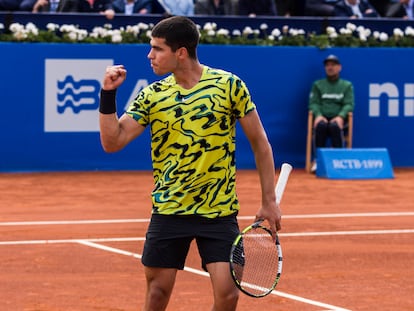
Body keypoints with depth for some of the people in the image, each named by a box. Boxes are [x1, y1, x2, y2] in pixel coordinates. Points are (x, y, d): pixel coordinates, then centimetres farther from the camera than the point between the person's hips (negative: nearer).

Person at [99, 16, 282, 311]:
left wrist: (269, 200, 0)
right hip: (168, 211, 2)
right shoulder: (152, 95, 2)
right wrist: (108, 94, -10)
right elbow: (112, 142, 0)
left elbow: (259, 142, 1)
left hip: (220, 211, -2)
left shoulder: (229, 85, -5)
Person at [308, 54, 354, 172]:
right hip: (322, 118, 1)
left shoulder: (347, 85, 17)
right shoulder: (318, 84, 19)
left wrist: (341, 116, -17)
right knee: (321, 125, -35)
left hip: (338, 119, -1)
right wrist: (318, 115, -14)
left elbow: (349, 104, 4)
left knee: (334, 126, -36)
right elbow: (313, 103, 8)